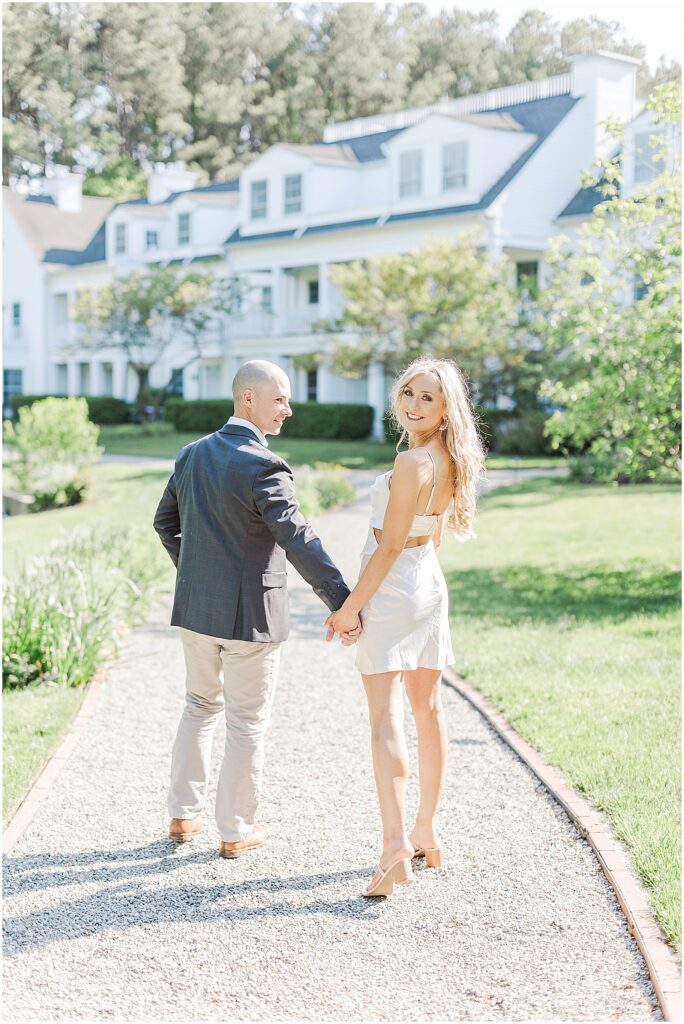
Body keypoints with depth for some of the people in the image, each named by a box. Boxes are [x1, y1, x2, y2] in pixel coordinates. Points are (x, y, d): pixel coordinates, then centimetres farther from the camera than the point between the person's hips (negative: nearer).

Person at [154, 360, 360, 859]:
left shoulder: (192, 454, 5)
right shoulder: (263, 466, -20)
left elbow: (166, 522, 16)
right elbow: (299, 541, -26)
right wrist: (342, 602, -27)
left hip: (195, 608, 7)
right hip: (250, 613, -7)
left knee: (200, 706, 23)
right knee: (247, 724, 7)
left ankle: (183, 815, 29)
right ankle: (236, 831, 18)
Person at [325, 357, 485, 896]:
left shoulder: (412, 463, -21)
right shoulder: (453, 461, 5)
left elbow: (390, 545, -20)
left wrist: (352, 604, -13)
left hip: (391, 589, -9)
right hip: (431, 584, 9)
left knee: (387, 719, -12)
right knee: (428, 710, 15)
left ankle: (396, 844, -20)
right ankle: (427, 833, 25)